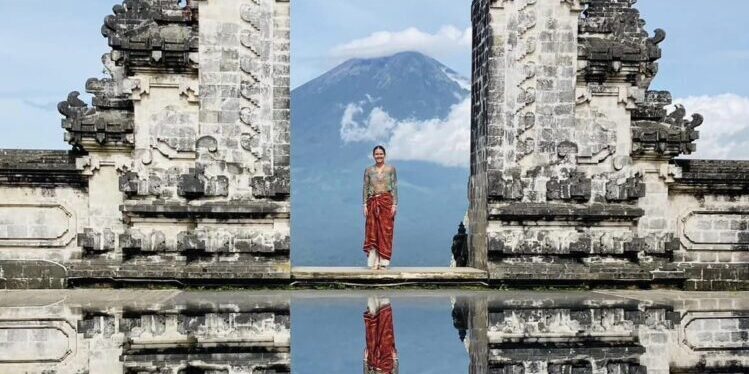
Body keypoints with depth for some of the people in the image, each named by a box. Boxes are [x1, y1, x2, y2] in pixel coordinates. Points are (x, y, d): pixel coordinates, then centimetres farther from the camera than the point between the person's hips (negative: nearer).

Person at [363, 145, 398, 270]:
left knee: (385, 232, -4)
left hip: (386, 202, -2)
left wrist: (394, 204, -6)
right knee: (372, 232, -1)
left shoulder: (390, 169, 4)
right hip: (372, 203, 2)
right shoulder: (369, 170, 10)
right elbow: (365, 188, 9)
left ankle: (384, 262, -1)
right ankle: (374, 262, 2)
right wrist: (365, 205, 1)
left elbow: (394, 187, 1)